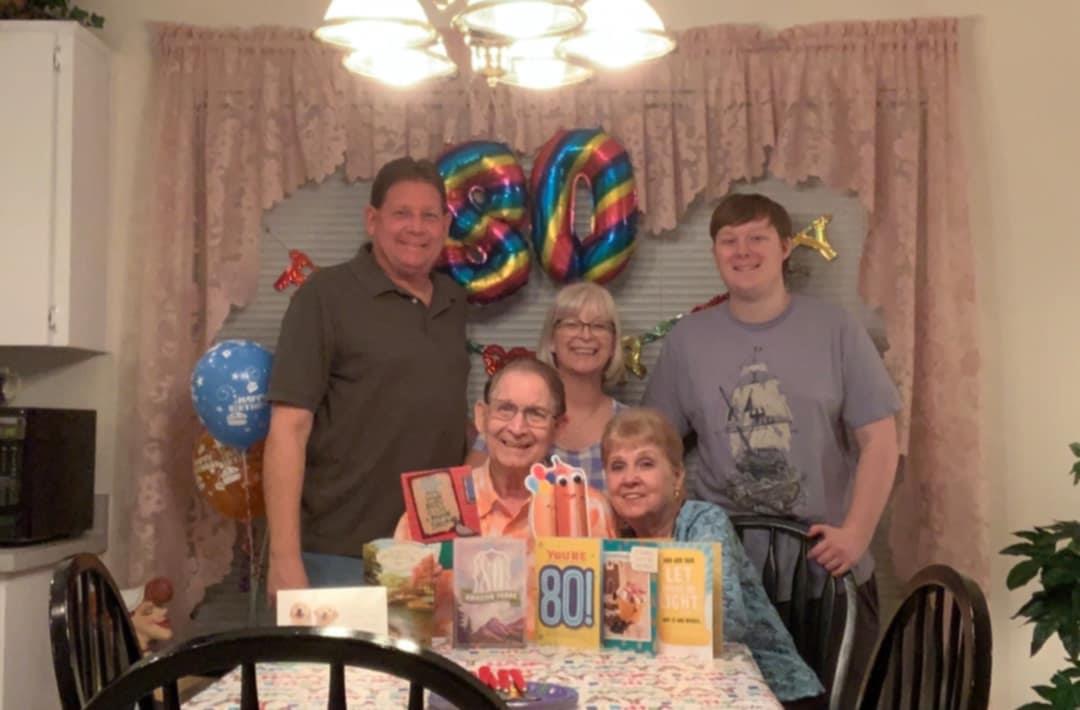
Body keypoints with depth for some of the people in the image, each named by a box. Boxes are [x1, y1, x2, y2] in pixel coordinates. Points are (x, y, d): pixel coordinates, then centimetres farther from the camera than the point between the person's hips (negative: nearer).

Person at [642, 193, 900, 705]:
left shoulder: (837, 331, -3)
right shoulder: (687, 340, 2)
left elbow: (879, 440, -5)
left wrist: (856, 533, -15)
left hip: (827, 569, -1)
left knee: (834, 696, 12)